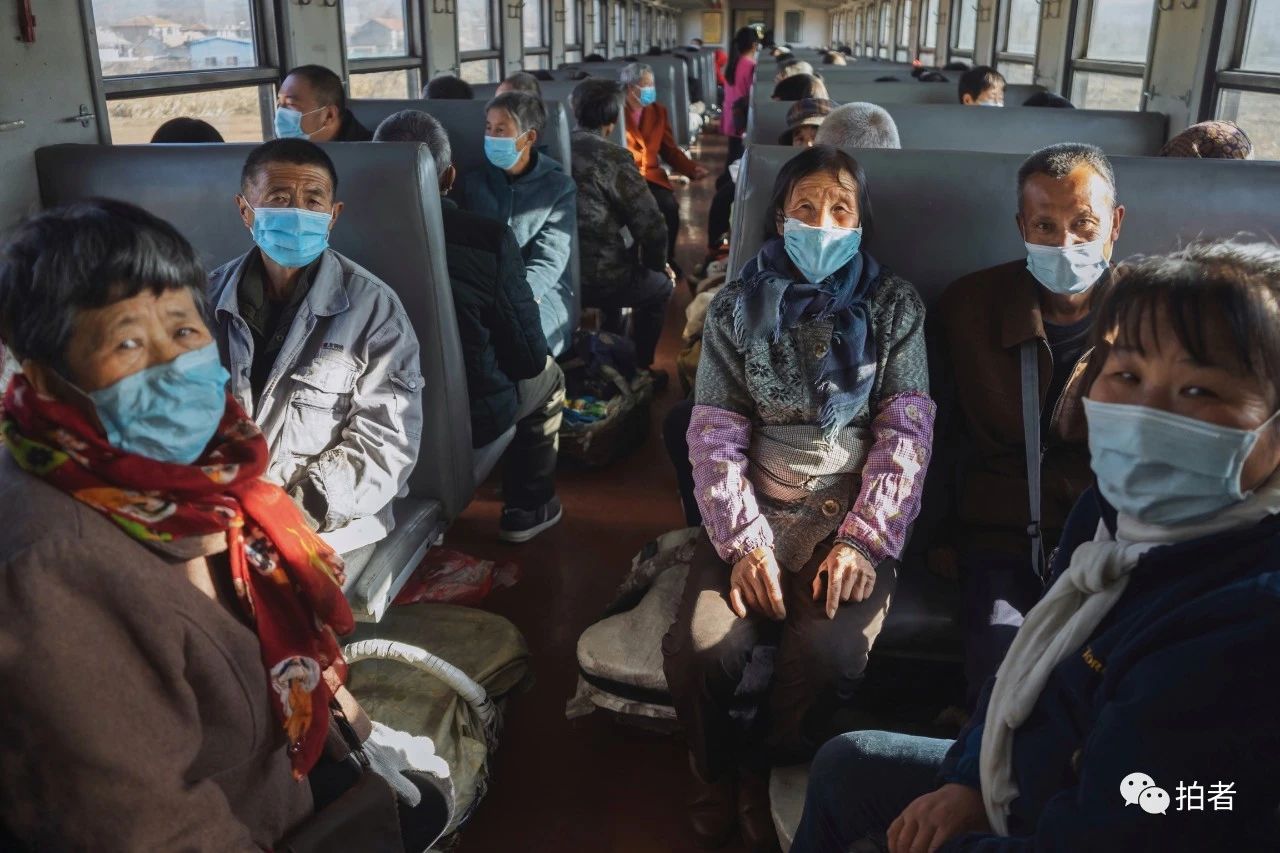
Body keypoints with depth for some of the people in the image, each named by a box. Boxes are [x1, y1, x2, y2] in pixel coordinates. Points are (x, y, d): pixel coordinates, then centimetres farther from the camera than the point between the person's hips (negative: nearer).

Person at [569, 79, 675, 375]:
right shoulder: (613, 157, -17)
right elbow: (651, 226, -17)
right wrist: (658, 265, 5)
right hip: (597, 280, -6)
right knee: (660, 284, 23)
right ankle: (639, 367, 30)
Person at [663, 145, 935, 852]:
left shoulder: (894, 307, 6)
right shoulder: (736, 308, 7)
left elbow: (906, 432, 0)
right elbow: (715, 435, 1)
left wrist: (862, 539, -13)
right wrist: (745, 540, -13)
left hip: (853, 519, -1)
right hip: (755, 515, 1)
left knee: (824, 656, -27)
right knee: (700, 648, -23)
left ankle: (770, 776, 7)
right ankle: (716, 771, 11)